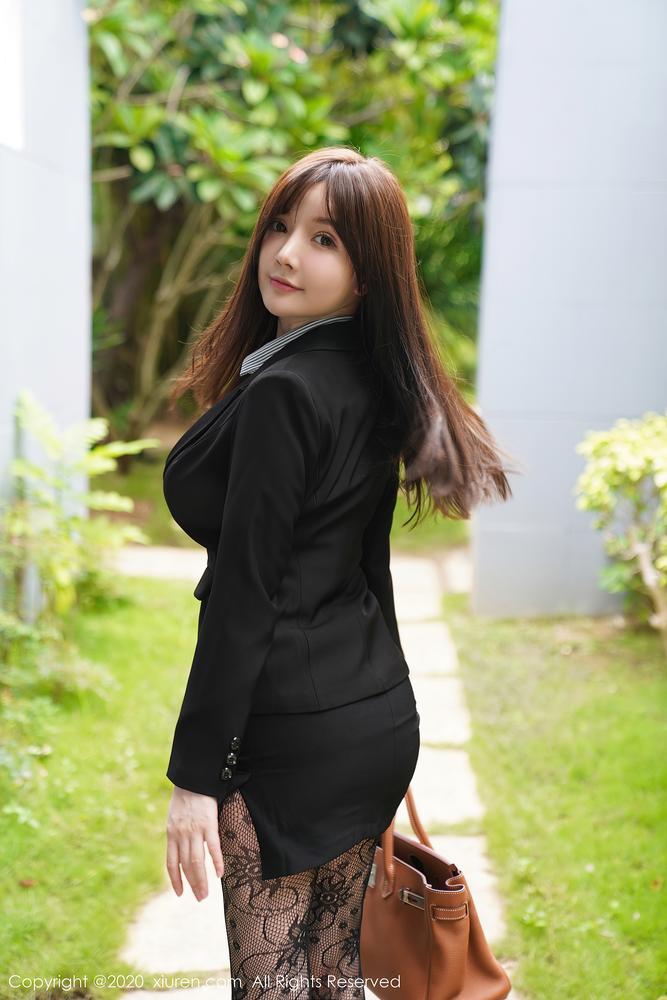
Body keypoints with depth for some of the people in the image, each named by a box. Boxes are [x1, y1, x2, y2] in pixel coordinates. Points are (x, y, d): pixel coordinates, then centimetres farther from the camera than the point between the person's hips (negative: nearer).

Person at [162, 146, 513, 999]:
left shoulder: (281, 392, -18)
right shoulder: (374, 386, 9)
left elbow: (246, 594, -20)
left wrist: (196, 774, -16)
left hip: (293, 738, -9)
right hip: (381, 719, 9)